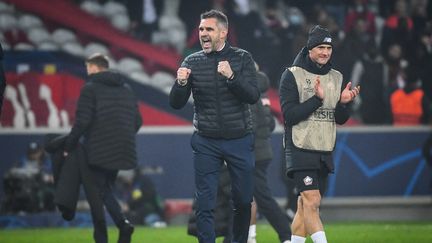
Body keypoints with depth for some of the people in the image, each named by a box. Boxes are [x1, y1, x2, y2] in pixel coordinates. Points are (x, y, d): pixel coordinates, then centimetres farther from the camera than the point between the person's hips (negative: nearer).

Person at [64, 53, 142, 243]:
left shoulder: (90, 89, -7)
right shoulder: (126, 89, 13)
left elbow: (82, 121, -13)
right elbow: (137, 121, 13)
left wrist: (69, 146, -4)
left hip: (97, 151, -6)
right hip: (120, 152, 6)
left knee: (96, 194, 3)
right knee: (106, 190, 18)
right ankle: (123, 224, -2)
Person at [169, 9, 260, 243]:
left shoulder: (242, 58, 0)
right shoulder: (192, 62, 2)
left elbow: (253, 96, -11)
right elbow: (176, 103, 1)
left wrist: (231, 76, -26)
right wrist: (181, 83, -20)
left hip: (240, 141, 0)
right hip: (206, 143, 0)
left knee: (244, 201, 7)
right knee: (204, 204, -6)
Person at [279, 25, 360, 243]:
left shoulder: (336, 77, 12)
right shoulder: (292, 75, -5)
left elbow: (340, 119, 12)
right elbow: (290, 115, -12)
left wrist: (344, 103, -8)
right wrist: (317, 99, -20)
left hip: (325, 151, 6)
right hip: (301, 149, -6)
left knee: (306, 205, 8)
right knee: (312, 201, -16)